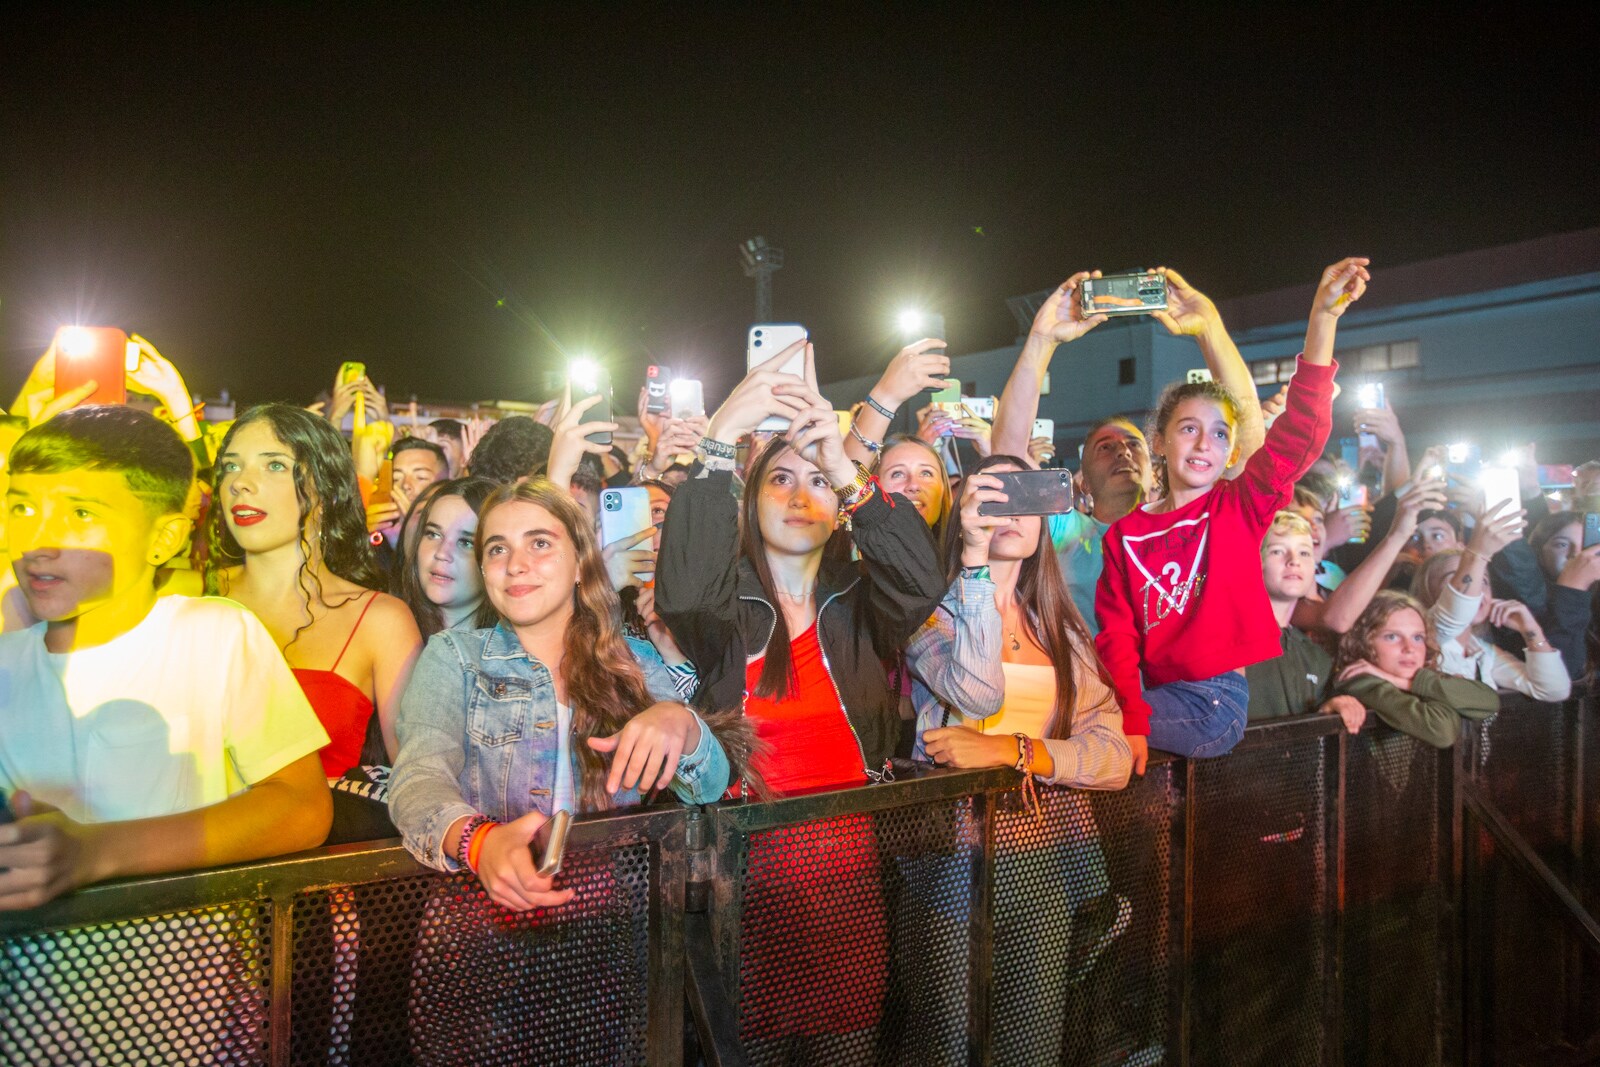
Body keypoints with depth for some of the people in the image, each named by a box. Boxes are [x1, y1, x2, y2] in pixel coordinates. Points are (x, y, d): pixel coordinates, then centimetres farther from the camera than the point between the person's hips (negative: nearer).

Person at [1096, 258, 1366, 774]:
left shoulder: (1241, 506, 3)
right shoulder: (1125, 533, 6)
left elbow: (1300, 433, -13)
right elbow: (1117, 635, -1)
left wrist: (1324, 317, -24)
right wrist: (1132, 719, -18)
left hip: (1224, 698, -4)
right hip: (1157, 695, 4)